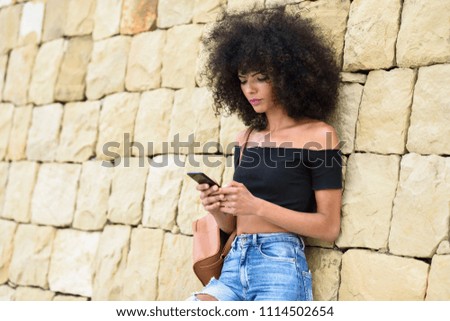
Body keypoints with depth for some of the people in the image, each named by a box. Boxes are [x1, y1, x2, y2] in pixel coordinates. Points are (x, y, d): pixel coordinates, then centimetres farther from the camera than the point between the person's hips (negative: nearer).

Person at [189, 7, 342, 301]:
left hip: (281, 266, -5)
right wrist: (218, 208, -3)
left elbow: (329, 227, -6)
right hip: (234, 265, 5)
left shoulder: (317, 135, -2)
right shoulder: (247, 138, 16)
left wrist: (257, 206, -14)